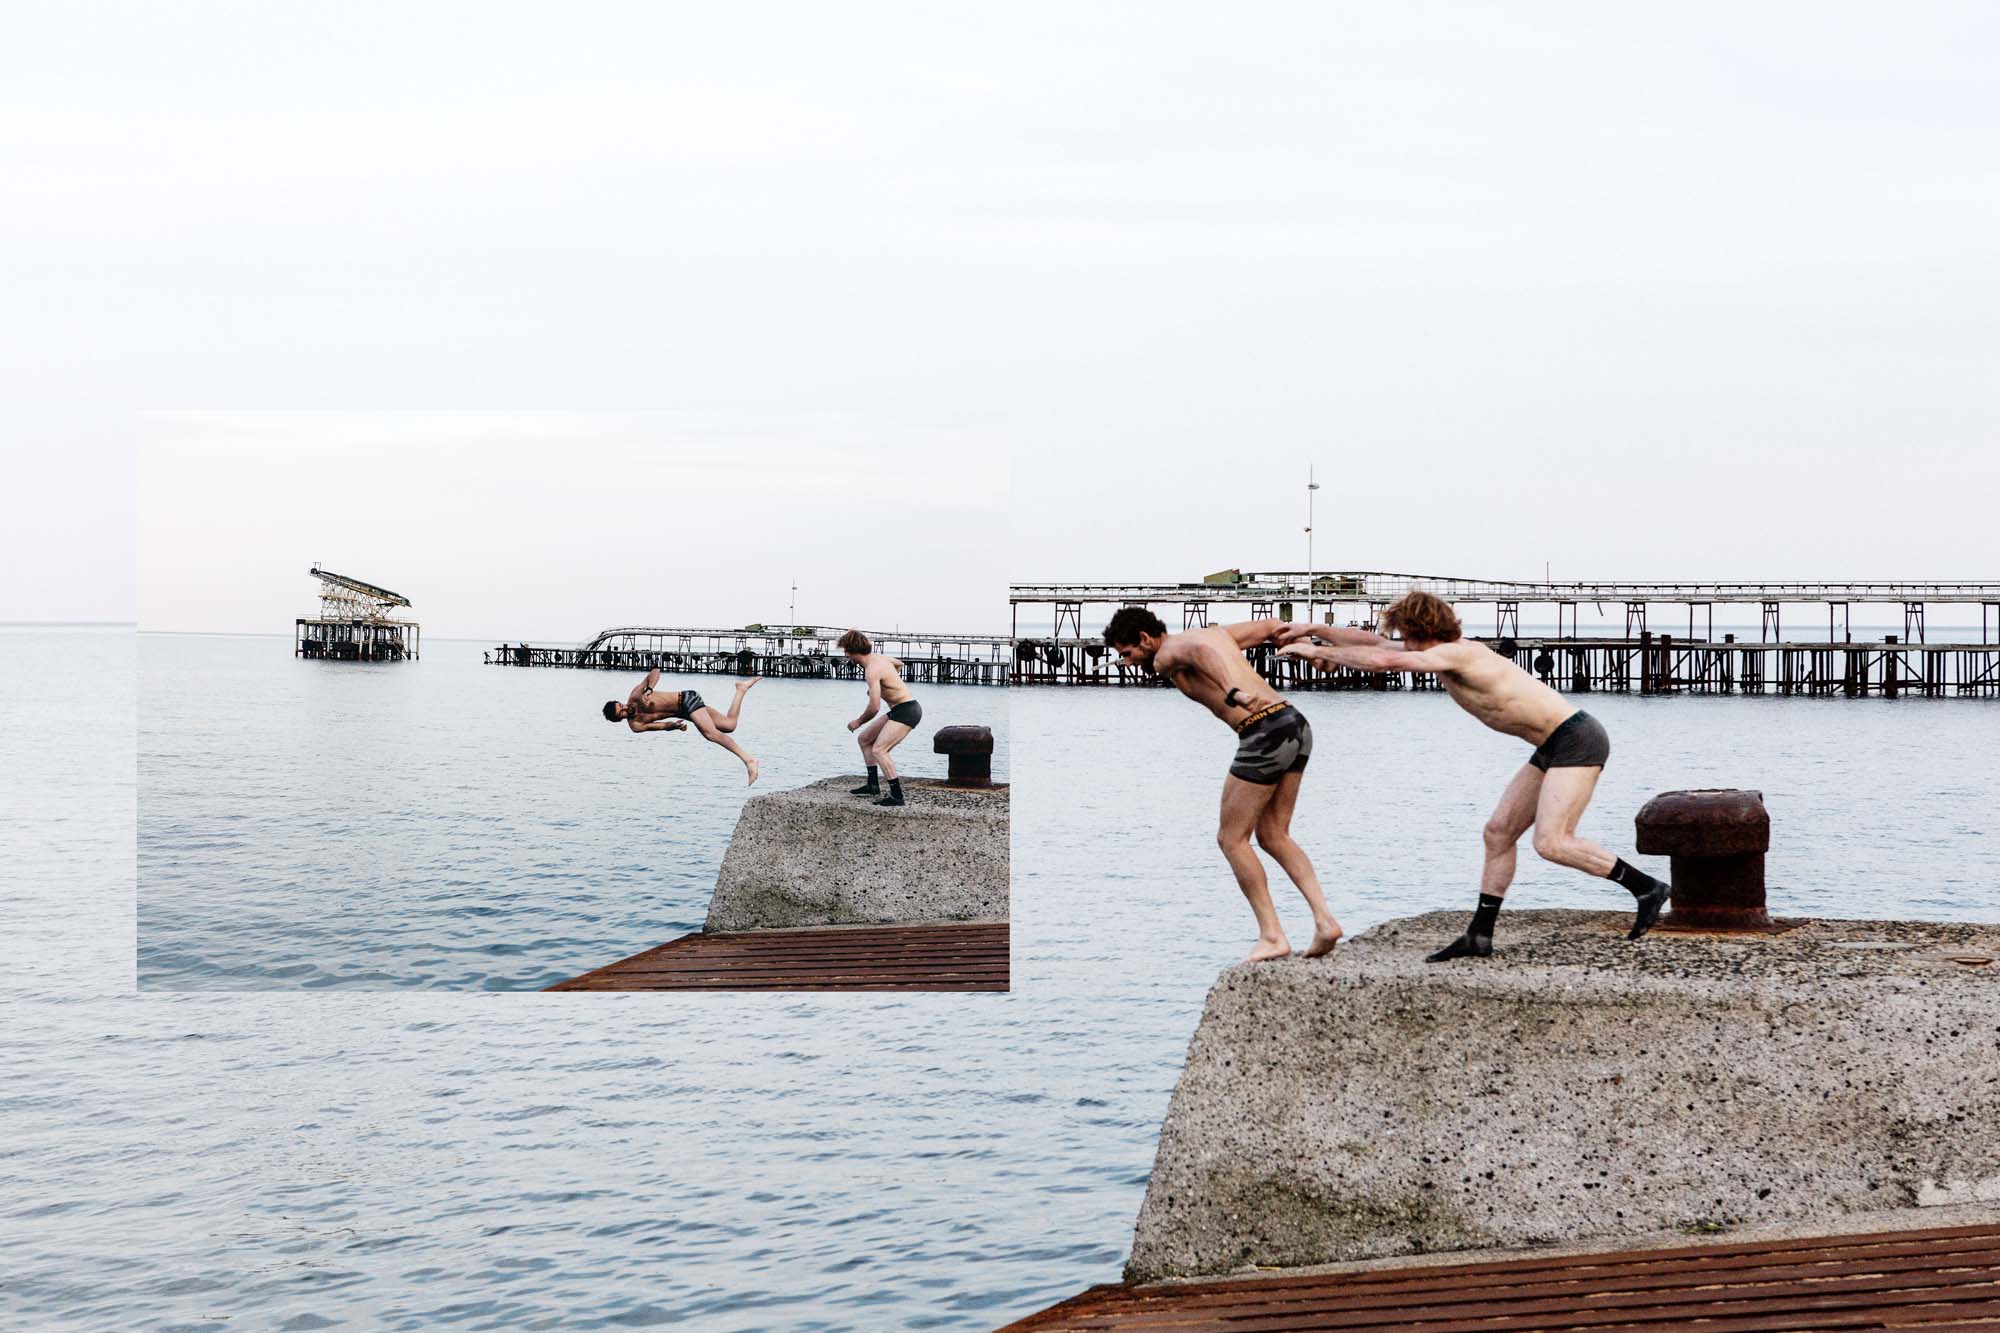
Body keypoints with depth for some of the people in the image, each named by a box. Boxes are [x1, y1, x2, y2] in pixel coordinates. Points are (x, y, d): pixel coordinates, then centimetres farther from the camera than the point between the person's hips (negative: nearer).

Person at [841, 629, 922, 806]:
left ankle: (896, 795, -21)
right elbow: (899, 664, 32)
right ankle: (873, 785, 21)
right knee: (864, 739, 17)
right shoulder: (879, 657, 8)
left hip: (906, 710, -10)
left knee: (879, 750, -20)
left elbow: (874, 707, -25)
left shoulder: (872, 670, -21)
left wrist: (858, 722, -8)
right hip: (900, 710, 10)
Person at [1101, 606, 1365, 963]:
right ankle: (1324, 919, 6)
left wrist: (1234, 694, -42)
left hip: (1265, 735, -9)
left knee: (1231, 838, 4)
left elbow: (1202, 652, -25)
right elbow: (1270, 625, 31)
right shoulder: (1214, 632, 23)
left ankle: (1272, 936, 4)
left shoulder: (1167, 655, -2)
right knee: (1273, 836, 17)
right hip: (1296, 724, 9)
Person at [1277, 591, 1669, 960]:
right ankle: (1479, 936, 11)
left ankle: (1646, 887, -7)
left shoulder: (1455, 654, -18)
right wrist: (1316, 630, 16)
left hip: (1577, 739, -10)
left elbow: (1384, 661, -29)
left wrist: (1319, 651, -18)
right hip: (1554, 747, 10)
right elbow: (1378, 644, 19)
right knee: (1498, 832, 8)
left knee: (1550, 843, -18)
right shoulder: (1444, 651, 10)